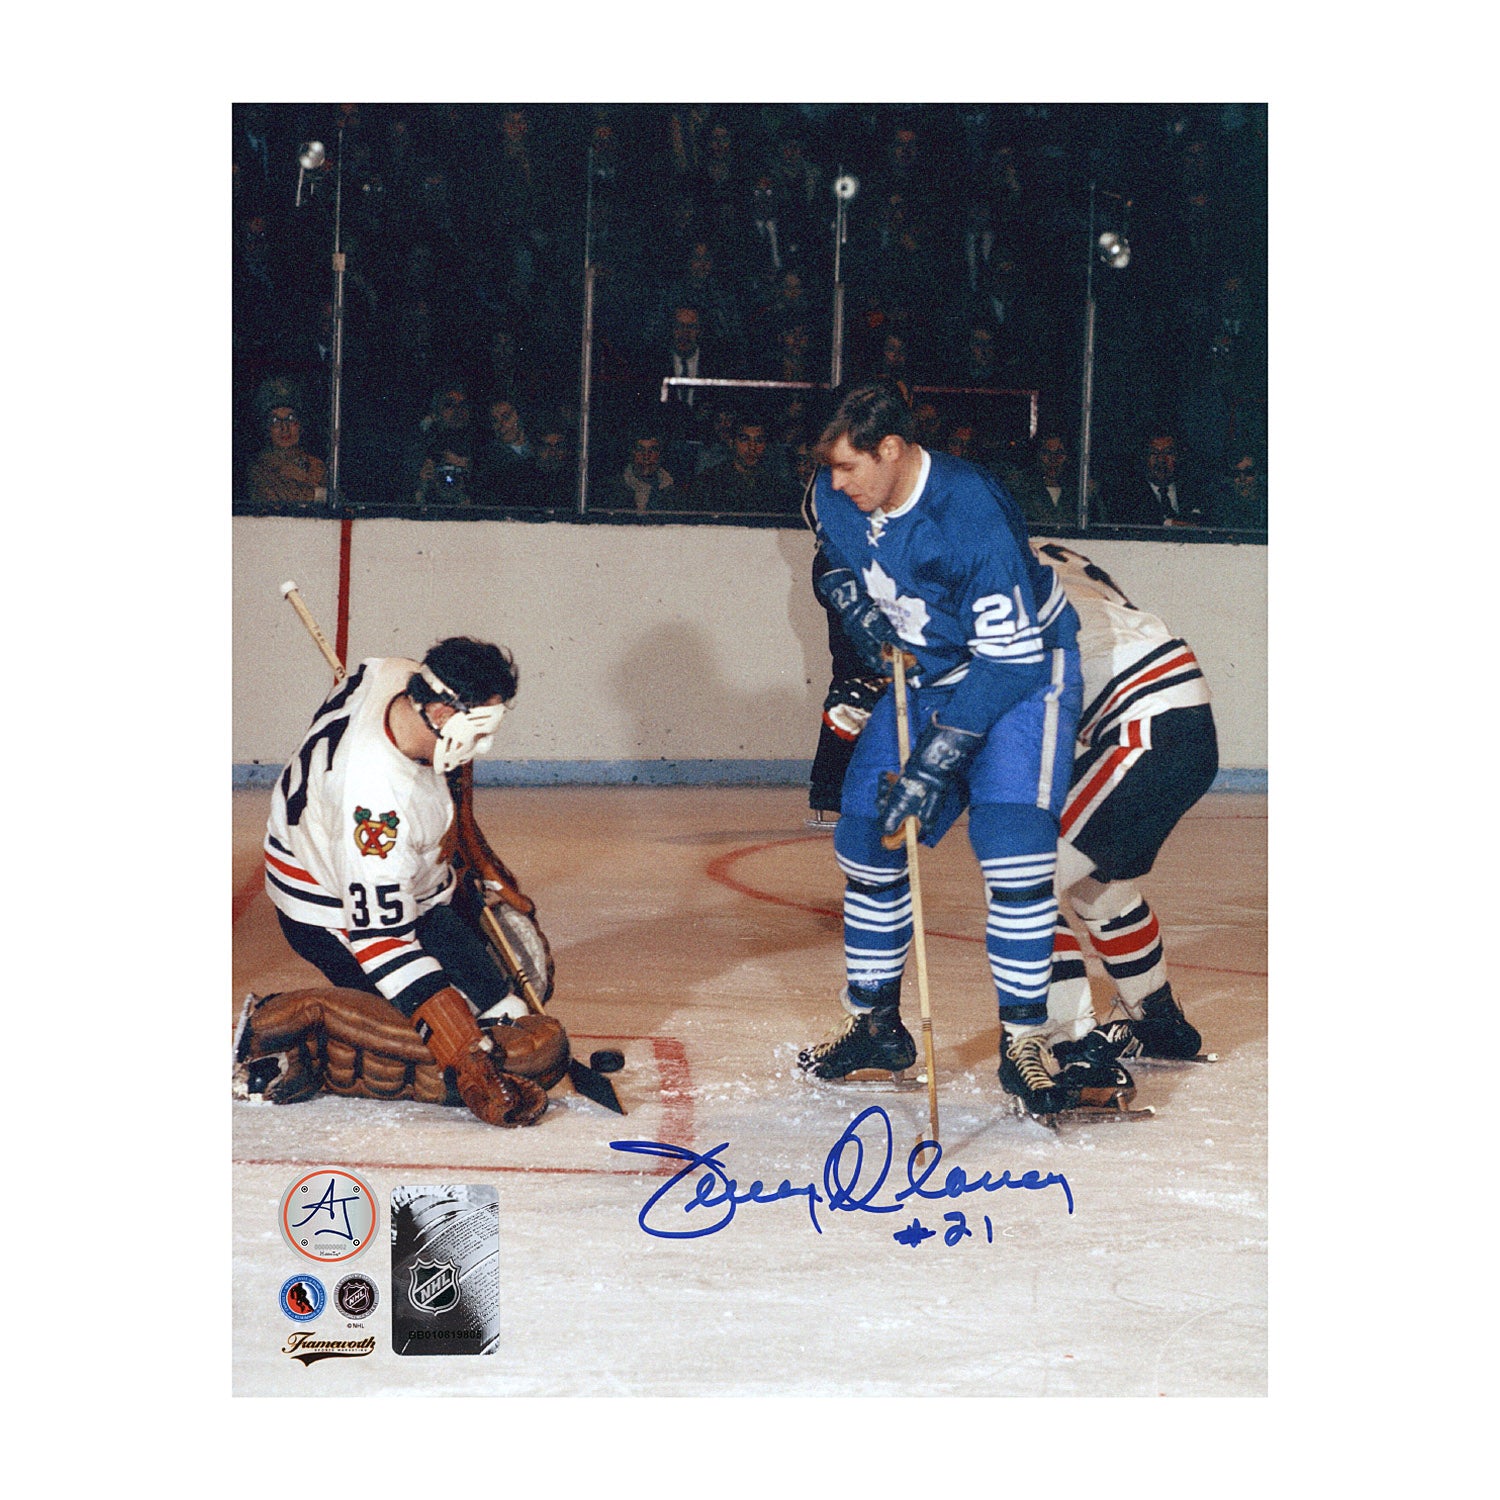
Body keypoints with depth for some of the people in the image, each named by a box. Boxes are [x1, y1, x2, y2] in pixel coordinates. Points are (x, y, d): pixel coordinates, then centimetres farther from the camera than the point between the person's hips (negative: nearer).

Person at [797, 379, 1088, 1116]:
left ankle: (1024, 1041, -12)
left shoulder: (972, 520, -33)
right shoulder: (834, 497, -12)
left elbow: (1008, 661, -32)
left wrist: (934, 766, -34)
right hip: (924, 674, 7)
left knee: (1013, 844, -21)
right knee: (864, 837, 2)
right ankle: (875, 1024, 19)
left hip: (1023, 667, -7)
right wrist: (859, 612, -9)